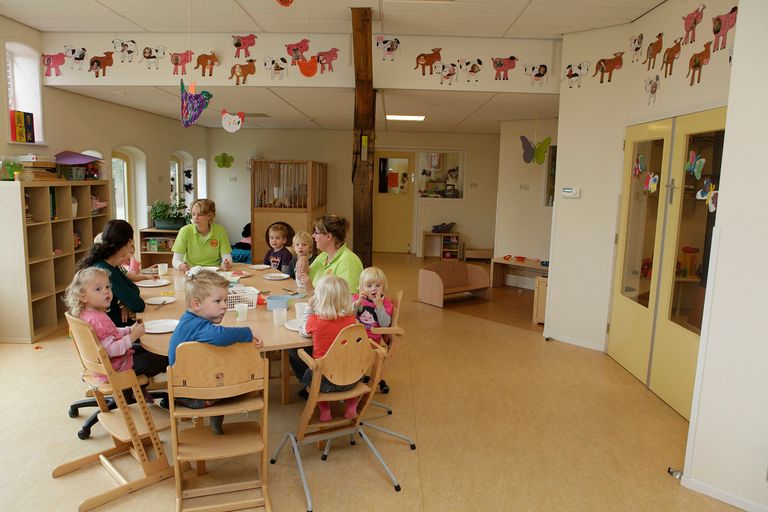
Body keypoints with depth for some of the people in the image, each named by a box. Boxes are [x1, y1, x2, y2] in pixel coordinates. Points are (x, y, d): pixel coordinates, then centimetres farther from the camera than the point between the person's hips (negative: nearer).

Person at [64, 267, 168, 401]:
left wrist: (129, 330, 4)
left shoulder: (85, 314, 2)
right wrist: (133, 336, -33)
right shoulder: (99, 320, -32)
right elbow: (111, 350, -35)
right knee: (164, 360, -5)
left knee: (142, 349, 31)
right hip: (114, 367, -10)